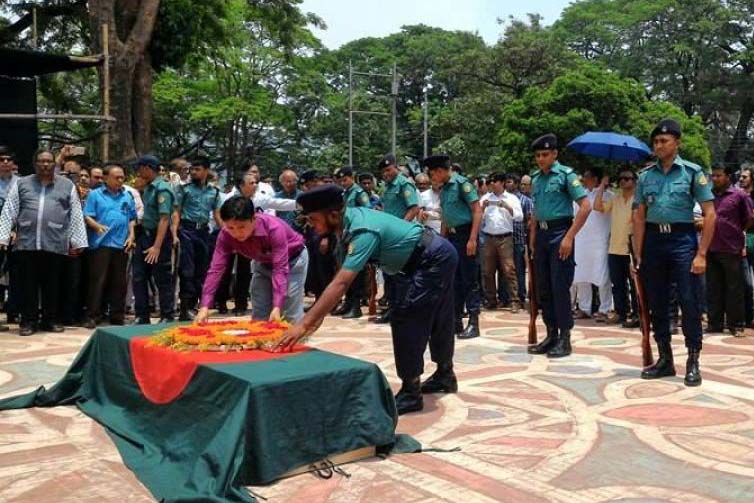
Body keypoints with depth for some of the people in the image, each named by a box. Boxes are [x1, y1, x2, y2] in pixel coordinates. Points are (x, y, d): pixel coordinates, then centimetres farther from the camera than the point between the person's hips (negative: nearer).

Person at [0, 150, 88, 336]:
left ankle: (51, 320, 15)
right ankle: (28, 321, 11)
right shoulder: (21, 184, 12)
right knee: (29, 284, 3)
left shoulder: (67, 185, 10)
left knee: (52, 284, 5)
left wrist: (77, 241, 2)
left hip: (55, 244, 0)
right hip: (27, 242, 1)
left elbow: (76, 215, 8)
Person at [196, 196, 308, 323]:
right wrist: (205, 306, -38)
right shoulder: (225, 235, -26)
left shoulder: (274, 228, -39)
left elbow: (280, 269, -40)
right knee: (258, 317, 3)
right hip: (263, 262, 5)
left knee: (292, 317, -10)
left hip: (293, 259, -5)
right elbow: (216, 269, -28)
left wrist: (277, 307, -48)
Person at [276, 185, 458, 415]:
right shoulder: (349, 220, -6)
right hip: (438, 257, 10)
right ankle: (445, 376, 41)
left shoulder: (363, 232, -33)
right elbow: (342, 279, -2)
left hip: (433, 260, -10)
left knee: (406, 319, -11)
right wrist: (317, 317, -5)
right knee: (435, 318, 22)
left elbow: (341, 284, -40)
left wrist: (304, 324, -42)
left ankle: (410, 393, -1)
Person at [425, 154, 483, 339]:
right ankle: (456, 321, 18)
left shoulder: (461, 184, -11)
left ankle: (473, 323, 0)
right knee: (455, 281, 11)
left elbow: (477, 211, -15)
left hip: (465, 235, -8)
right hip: (451, 236, 8)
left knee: (469, 280, -4)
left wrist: (472, 239, -21)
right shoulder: (444, 189, 13)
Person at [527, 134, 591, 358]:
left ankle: (564, 338, 3)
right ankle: (551, 334, 19)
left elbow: (585, 207, -12)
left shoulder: (566, 174, -7)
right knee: (543, 288, 9)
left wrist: (569, 237, -17)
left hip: (559, 232, -6)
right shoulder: (536, 177, 11)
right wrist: (532, 237, 13)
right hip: (541, 234, 6)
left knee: (560, 287, -5)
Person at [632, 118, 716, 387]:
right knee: (657, 304, 10)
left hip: (682, 239, -4)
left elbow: (710, 215, -5)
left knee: (689, 302, -4)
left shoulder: (692, 172, -2)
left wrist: (701, 254, -12)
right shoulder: (646, 176, 8)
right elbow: (639, 217, 9)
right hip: (653, 240, 4)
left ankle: (693, 362, 7)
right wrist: (638, 255, 3)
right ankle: (664, 359, 22)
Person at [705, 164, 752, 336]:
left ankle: (735, 324, 9)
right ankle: (714, 323, 17)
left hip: (732, 249, -4)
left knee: (734, 289, 2)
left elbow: (749, 219, 2)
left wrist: (736, 232, 8)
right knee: (713, 289, 9)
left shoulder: (739, 195, -2)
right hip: (711, 249, 4)